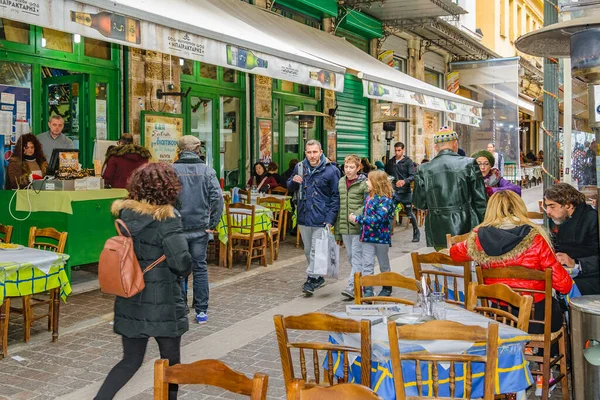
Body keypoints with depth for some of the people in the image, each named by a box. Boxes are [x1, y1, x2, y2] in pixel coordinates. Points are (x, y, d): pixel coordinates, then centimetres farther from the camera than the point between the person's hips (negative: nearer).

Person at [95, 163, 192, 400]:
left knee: (131, 361, 18)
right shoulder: (166, 219, -18)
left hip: (130, 300, 6)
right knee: (171, 361, 14)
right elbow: (182, 263, -21)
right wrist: (180, 273, -1)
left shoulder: (126, 213, 0)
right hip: (162, 302, -5)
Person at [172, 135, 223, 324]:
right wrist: (213, 223, -2)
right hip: (200, 229, 1)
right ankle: (202, 312, 14)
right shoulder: (207, 170, -2)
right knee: (200, 269, 10)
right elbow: (217, 198, -9)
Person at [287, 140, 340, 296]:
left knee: (316, 250, -7)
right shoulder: (300, 167, 6)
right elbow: (290, 189, 17)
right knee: (308, 251, 15)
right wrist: (293, 182, -8)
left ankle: (311, 279, 3)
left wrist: (330, 219, -14)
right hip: (304, 218, 6)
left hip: (321, 218, -5)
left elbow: (336, 196, -6)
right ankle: (318, 278, 29)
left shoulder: (331, 170, -7)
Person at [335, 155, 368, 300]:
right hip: (345, 227, 7)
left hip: (358, 227, -6)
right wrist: (337, 228, 15)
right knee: (351, 256, 13)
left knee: (357, 257, -6)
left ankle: (352, 287, -9)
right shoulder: (341, 182, 12)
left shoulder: (364, 183, -7)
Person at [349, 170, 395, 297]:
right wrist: (355, 218, -1)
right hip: (367, 237, 6)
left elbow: (378, 219, -25)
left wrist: (357, 219, -19)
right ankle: (368, 290, 1)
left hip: (381, 237, -6)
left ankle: (387, 288, 28)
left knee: (384, 265, 12)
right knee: (367, 265, -1)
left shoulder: (385, 199, -17)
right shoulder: (368, 197, 8)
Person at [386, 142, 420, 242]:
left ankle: (416, 233, 27)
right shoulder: (391, 162, 9)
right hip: (394, 192, 3)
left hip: (405, 192, -3)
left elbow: (412, 176, -13)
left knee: (409, 213, 9)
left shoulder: (408, 161, -4)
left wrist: (404, 181, -31)